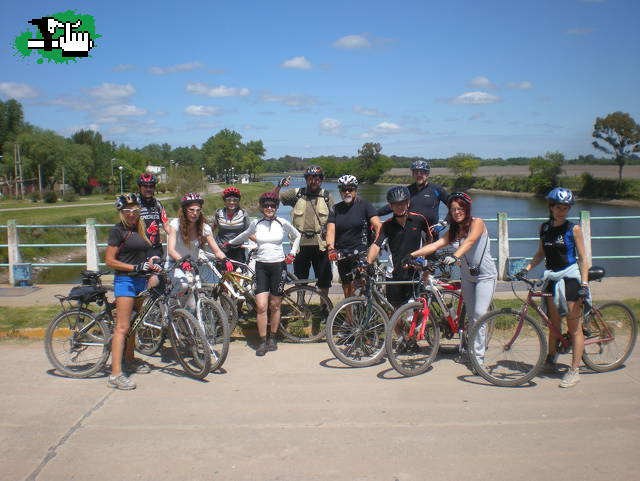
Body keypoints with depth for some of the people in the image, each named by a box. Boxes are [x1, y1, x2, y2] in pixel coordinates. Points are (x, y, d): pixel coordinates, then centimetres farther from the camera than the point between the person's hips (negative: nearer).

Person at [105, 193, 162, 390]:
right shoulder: (118, 230, -8)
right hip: (125, 280, -8)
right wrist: (135, 267, -17)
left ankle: (130, 360, 34)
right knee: (122, 327, -11)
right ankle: (115, 374, -12)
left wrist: (150, 264, 4)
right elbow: (110, 260, -12)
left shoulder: (141, 229, 14)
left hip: (140, 280, 8)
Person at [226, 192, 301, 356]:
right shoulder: (256, 224, 4)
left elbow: (297, 236, 16)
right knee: (261, 306, -8)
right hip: (261, 266, 1)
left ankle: (273, 338, 22)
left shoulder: (283, 223, -1)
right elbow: (244, 236, 24)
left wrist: (292, 253, 9)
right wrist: (229, 243, 30)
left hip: (278, 265, -1)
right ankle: (262, 342, 2)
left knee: (275, 305, 6)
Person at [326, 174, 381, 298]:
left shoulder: (365, 205, -1)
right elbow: (331, 229, -3)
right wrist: (330, 248, -21)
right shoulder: (335, 209, 9)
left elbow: (378, 226, -12)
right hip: (342, 255, 4)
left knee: (355, 289, -16)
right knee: (347, 290, 10)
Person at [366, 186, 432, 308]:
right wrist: (368, 263, -34)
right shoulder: (387, 225, -4)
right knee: (396, 310, 10)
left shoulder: (419, 220, -3)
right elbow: (376, 245, -16)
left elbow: (429, 241, 9)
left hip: (415, 272, -1)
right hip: (395, 274, 1)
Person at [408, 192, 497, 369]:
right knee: (471, 316, 8)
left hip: (485, 275, -5)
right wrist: (412, 254, -22)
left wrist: (455, 256, -47)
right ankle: (471, 347, 20)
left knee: (479, 314, -12)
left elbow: (469, 242, -30)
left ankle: (478, 354, -7)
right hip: (467, 276, 6)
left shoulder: (477, 223, -11)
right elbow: (435, 245, -9)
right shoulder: (452, 231, 5)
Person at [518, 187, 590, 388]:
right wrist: (527, 268, 0)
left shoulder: (573, 229, -6)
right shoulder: (545, 228, 7)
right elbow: (541, 253, 14)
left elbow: (582, 258, -6)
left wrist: (584, 283, -15)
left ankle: (574, 371, 2)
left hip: (570, 278, -4)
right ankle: (550, 360, 29)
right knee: (554, 324, 12)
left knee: (574, 326, -2)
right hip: (552, 278, 4)